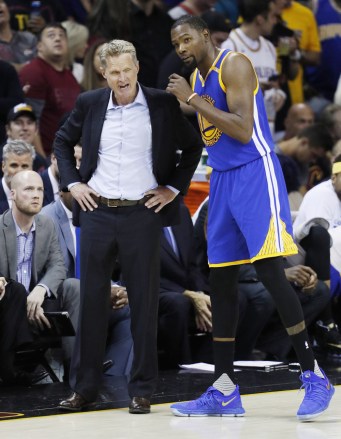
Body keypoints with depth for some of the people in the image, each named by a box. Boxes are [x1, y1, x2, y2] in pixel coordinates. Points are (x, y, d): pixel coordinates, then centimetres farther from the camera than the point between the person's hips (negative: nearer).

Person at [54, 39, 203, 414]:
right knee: (91, 299, 6)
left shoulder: (162, 105, -1)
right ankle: (83, 386, 14)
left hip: (142, 214, -2)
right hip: (97, 213, 2)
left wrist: (173, 188, 1)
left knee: (144, 303, 1)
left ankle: (141, 390, 9)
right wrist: (72, 182, 8)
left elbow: (192, 147, 9)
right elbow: (63, 141, 20)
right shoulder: (89, 104, 4)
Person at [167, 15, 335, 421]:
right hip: (221, 178, 9)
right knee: (220, 283, 6)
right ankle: (224, 391, 9)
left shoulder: (234, 65, -10)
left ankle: (314, 376, -8)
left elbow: (242, 130, -20)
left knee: (269, 271, -16)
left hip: (254, 173, -9)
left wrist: (193, 99, -19)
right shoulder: (196, 79, 16)